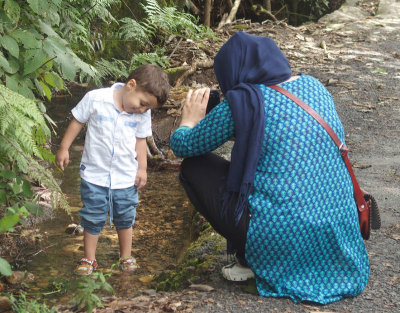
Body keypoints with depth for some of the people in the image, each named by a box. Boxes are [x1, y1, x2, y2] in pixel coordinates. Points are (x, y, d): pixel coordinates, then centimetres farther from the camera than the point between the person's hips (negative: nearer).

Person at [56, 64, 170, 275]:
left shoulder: (143, 114, -6)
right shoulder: (96, 99, -16)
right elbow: (77, 121, -5)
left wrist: (142, 168, 4)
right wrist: (64, 148, -3)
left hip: (126, 177, 3)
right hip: (95, 174, -2)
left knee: (125, 218, 14)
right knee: (93, 218, 6)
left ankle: (126, 257, 31)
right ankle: (89, 259, 20)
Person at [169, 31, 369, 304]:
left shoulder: (242, 104, -10)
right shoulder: (313, 86, 8)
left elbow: (183, 146, 2)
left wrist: (190, 119, 23)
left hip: (279, 238, -7)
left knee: (193, 167, 10)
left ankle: (249, 262, 8)